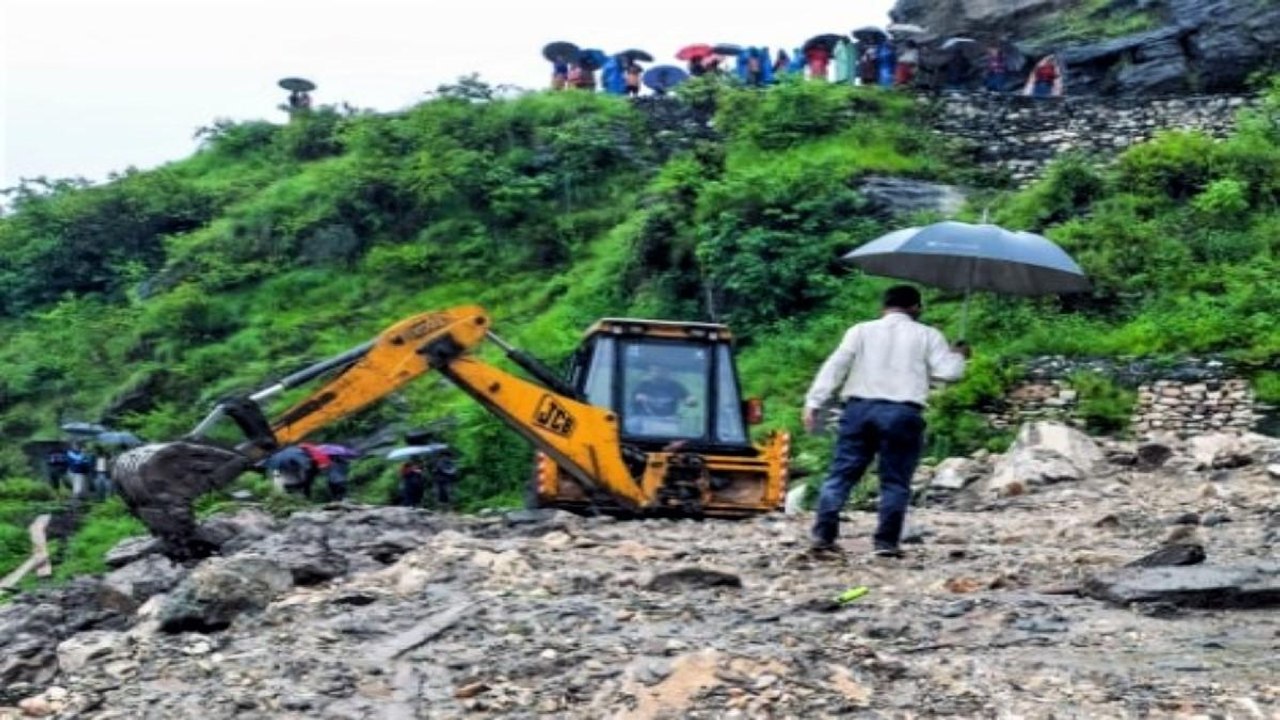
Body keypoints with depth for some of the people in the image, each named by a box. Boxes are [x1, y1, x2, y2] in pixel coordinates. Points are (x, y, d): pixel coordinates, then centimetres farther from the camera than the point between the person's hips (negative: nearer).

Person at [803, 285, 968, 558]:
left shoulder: (861, 331, 10)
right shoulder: (927, 335, 9)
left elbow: (835, 366, 1)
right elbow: (948, 371, 2)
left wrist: (813, 403, -2)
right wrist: (959, 355, 23)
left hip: (860, 409, 1)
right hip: (902, 413, -1)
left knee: (841, 474, 5)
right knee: (895, 482, 5)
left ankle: (823, 534, -2)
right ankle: (886, 541, 2)